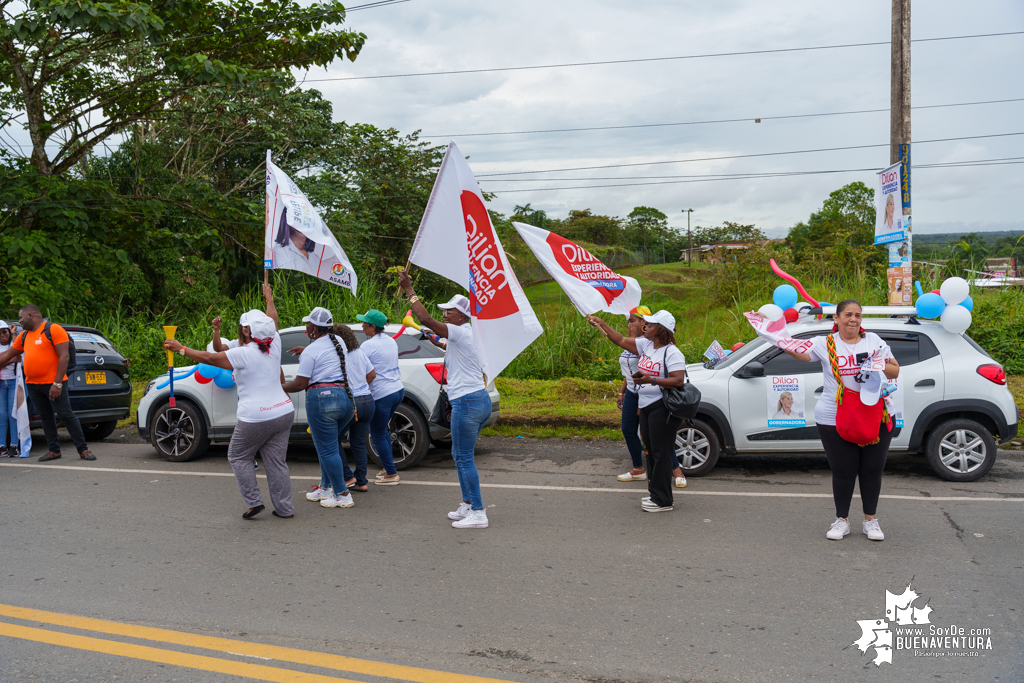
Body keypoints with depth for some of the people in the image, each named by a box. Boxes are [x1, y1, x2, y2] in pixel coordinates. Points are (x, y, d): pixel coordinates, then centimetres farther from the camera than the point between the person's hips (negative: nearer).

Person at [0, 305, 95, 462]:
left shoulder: (53, 330, -9)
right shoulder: (24, 336, 15)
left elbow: (64, 357, -15)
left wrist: (57, 383, -19)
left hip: (53, 384, -7)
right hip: (32, 384, 7)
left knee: (66, 415, -7)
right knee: (46, 417, 11)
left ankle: (83, 449, -3)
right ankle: (54, 450, 18)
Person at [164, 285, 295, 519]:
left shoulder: (244, 354, -14)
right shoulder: (274, 345, 4)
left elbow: (209, 358, -8)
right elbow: (272, 319, 23)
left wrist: (181, 349, 4)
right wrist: (269, 299, 40)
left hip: (256, 418, -6)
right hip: (283, 413, 7)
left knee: (238, 457, 12)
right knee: (276, 461, 11)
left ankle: (254, 501, 6)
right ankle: (284, 507, 11)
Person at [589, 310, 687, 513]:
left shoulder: (672, 353, -14)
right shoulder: (645, 345, 10)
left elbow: (678, 381, -22)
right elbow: (621, 340, 18)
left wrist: (651, 380, -28)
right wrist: (601, 324, 16)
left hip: (663, 408, -9)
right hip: (646, 406, 9)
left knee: (661, 452, -6)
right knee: (651, 450, 13)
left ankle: (662, 500, -1)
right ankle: (655, 493, 22)